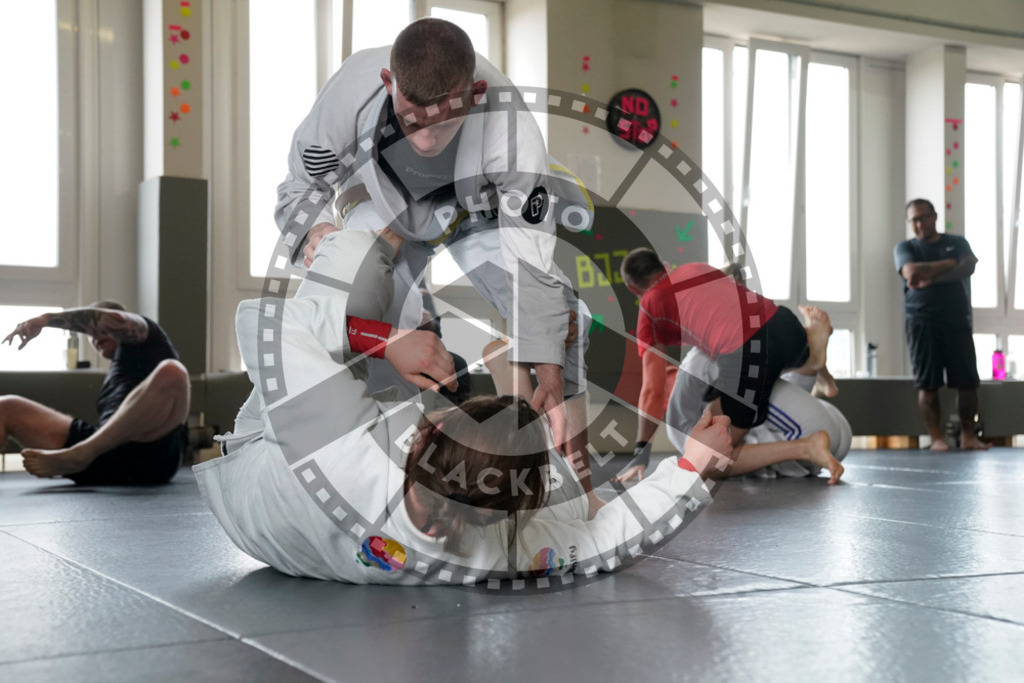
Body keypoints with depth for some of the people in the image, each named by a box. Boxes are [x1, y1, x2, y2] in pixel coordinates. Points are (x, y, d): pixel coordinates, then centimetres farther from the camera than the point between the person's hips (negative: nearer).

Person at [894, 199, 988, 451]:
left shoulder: (957, 243, 14)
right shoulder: (905, 248, 9)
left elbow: (968, 267, -5)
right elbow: (912, 273, -11)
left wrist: (931, 277, -13)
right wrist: (948, 264, -4)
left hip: (957, 320, 2)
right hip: (922, 323, -2)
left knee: (968, 381, -3)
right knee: (928, 383, -5)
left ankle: (968, 435, 4)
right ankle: (937, 438, -1)